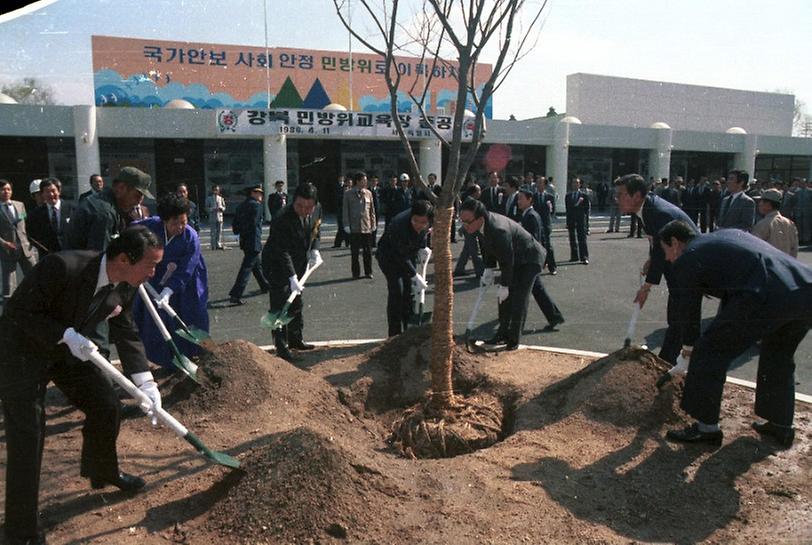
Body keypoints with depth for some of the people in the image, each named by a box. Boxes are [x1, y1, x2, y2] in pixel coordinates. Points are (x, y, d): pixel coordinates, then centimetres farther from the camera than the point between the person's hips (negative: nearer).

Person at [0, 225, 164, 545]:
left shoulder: (126, 286, -12)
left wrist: (146, 384, -10)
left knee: (107, 406, 8)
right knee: (27, 435, -8)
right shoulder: (62, 267, -35)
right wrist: (67, 336, -33)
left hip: (71, 349, 7)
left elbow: (126, 335, -3)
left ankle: (102, 471, 37)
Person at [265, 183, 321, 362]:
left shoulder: (317, 210, -10)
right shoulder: (283, 219, -32)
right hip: (278, 264, -7)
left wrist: (315, 250, -3)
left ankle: (296, 339, 31)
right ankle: (281, 346, 0)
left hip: (300, 263, 7)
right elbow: (283, 252, -32)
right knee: (280, 305, -8)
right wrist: (292, 277, -37)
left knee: (296, 303, 18)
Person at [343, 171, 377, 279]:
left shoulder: (368, 193, 9)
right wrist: (347, 226, -5)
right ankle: (355, 273, 11)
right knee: (354, 252, 3)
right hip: (354, 228, -2)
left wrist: (373, 224, 5)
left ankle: (368, 272, 14)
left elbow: (372, 210, 11)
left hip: (367, 227, 2)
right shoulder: (348, 194, 2)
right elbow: (346, 211, 2)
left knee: (368, 251, 4)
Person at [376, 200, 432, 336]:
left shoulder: (427, 223, -20)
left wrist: (423, 248, -5)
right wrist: (415, 275, -28)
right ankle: (395, 334, -6)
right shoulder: (400, 225, -38)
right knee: (396, 291, -13)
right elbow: (401, 257, -30)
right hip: (389, 256, -6)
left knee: (409, 289, 6)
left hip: (410, 254, 6)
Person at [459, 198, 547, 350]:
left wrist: (504, 286, -21)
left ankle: (514, 339, 2)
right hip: (513, 260, 9)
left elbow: (507, 261, -31)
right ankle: (503, 334, 21)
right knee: (505, 298, 10)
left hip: (529, 259, -9)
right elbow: (486, 247, 5)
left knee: (518, 299, -10)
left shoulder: (498, 230, -40)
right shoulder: (480, 225, -14)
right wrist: (489, 269, -2)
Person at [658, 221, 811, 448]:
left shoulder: (687, 259, 8)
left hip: (768, 298, -9)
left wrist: (688, 349, 32)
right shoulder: (729, 234, 32)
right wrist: (724, 326, 44)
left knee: (710, 350, 5)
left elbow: (689, 310, 16)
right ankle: (781, 426, 39)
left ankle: (706, 428, 14)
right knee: (778, 356, 29)